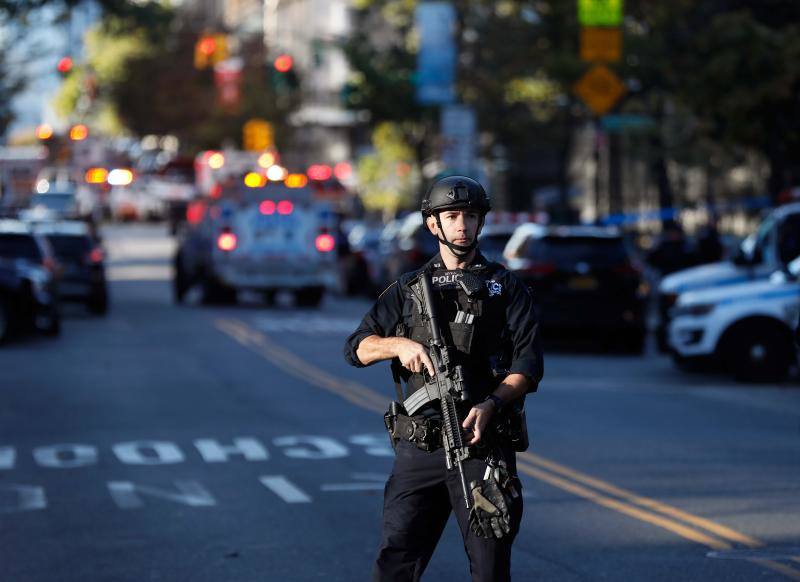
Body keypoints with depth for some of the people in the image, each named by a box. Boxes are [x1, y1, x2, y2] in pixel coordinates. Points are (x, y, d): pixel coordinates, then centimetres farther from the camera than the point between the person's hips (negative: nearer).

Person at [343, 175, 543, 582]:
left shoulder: (506, 288, 9)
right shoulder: (409, 289, 16)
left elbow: (529, 364, -1)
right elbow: (357, 349, 10)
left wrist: (491, 403, -19)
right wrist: (398, 343, -11)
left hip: (483, 446, -1)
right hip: (418, 449, 2)